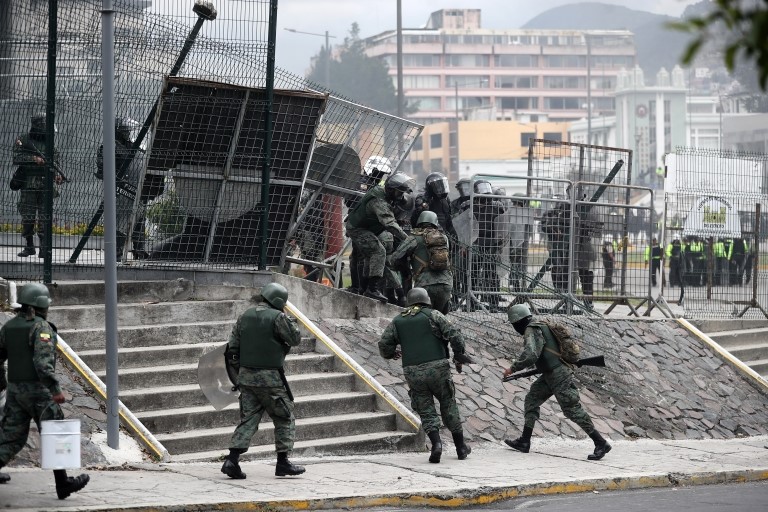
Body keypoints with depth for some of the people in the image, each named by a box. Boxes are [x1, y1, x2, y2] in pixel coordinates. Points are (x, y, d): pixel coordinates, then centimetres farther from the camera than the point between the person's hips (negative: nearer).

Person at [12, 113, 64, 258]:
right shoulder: (23, 140, 4)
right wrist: (33, 159, -20)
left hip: (46, 185, 2)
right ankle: (29, 246, 15)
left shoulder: (49, 143, 13)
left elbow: (55, 163, 11)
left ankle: (44, 248, -6)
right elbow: (17, 158, -8)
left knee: (45, 217, -5)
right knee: (27, 217, 2)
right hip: (28, 185, -2)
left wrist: (57, 175, -9)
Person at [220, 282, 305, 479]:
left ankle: (232, 459, -6)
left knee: (248, 419, 7)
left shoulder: (245, 317, 10)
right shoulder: (277, 317, -11)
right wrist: (290, 321, 10)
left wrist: (239, 370, 18)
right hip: (270, 378, -6)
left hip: (246, 376, 6)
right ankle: (283, 462, 7)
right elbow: (295, 339, -3)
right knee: (285, 419, 8)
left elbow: (232, 347, 11)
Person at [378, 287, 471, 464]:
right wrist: (459, 355, 8)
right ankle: (461, 447, 16)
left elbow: (384, 344, 6)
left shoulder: (397, 321, 12)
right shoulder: (433, 315, 3)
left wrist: (392, 354, 28)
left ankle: (436, 442, -17)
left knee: (426, 411, 7)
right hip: (437, 368, -2)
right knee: (449, 406, 12)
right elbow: (454, 335, -6)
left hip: (413, 373, 2)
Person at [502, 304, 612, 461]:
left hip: (559, 376, -10)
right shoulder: (540, 327, 15)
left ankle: (601, 444, -7)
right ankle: (524, 442, 16)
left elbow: (530, 355, -29)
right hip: (550, 375, 10)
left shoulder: (531, 332, -15)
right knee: (532, 400, 14)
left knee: (573, 410, -9)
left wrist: (513, 368, -20)